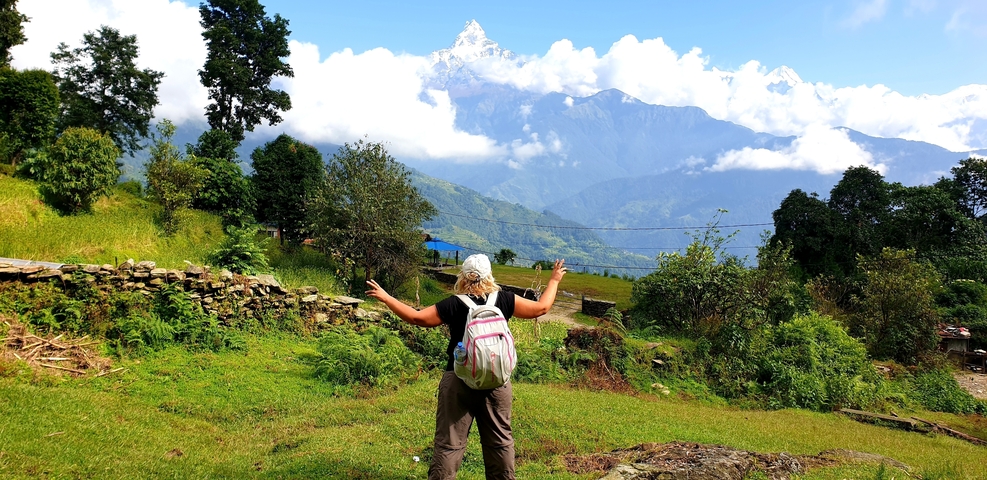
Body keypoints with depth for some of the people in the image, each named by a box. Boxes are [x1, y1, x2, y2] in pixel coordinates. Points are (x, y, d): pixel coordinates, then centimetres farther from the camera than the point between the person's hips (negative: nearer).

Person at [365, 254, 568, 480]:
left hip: (459, 382, -2)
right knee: (500, 440, 16)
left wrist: (385, 297, 4)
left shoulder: (454, 305, -9)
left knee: (449, 442, 4)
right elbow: (541, 308, 4)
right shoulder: (503, 300, -4)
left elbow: (416, 317, -6)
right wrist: (554, 280, 19)